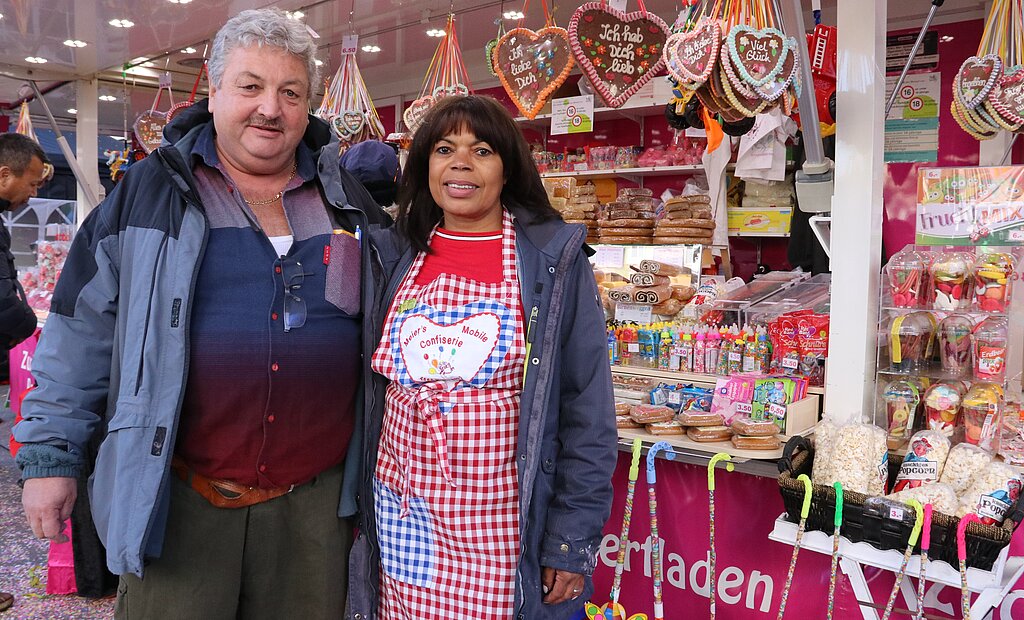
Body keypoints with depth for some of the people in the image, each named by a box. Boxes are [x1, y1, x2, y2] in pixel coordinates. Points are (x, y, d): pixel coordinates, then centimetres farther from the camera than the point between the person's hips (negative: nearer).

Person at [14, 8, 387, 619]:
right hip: (176, 498, -2)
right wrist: (50, 454, 3)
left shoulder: (348, 202, 6)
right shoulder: (149, 194, 0)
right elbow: (81, 333, 4)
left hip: (316, 499, 2)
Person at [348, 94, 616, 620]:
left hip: (503, 526, -3)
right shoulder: (397, 255, 4)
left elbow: (587, 410, -6)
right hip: (403, 516, 3)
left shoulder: (556, 261, -5)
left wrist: (574, 538, -9)